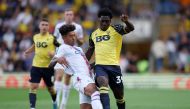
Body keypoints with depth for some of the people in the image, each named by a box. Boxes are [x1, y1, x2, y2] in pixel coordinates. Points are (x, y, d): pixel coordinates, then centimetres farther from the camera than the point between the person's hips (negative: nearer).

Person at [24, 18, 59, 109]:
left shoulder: (52, 38, -8)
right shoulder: (35, 37, 6)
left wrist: (55, 53, -23)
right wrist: (28, 51, 13)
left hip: (48, 67, -2)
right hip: (36, 66, 2)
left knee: (51, 88, 14)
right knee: (33, 87, -12)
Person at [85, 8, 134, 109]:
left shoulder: (116, 29, 1)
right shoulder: (94, 34, 13)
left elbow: (130, 29, -17)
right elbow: (90, 50, 26)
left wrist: (126, 21, -39)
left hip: (113, 65, -1)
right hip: (99, 66, 1)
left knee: (119, 94, 7)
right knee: (103, 82, -30)